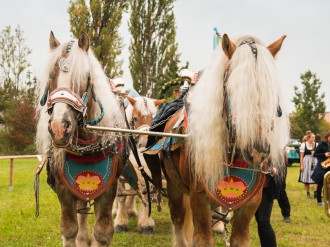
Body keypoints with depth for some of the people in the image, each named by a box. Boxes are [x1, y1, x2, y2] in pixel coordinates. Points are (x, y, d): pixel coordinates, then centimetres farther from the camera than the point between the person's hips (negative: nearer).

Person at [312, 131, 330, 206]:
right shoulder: (322, 144, -7)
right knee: (320, 184, 2)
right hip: (322, 167, -5)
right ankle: (319, 201, 9)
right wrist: (324, 154, -18)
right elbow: (315, 154, -7)